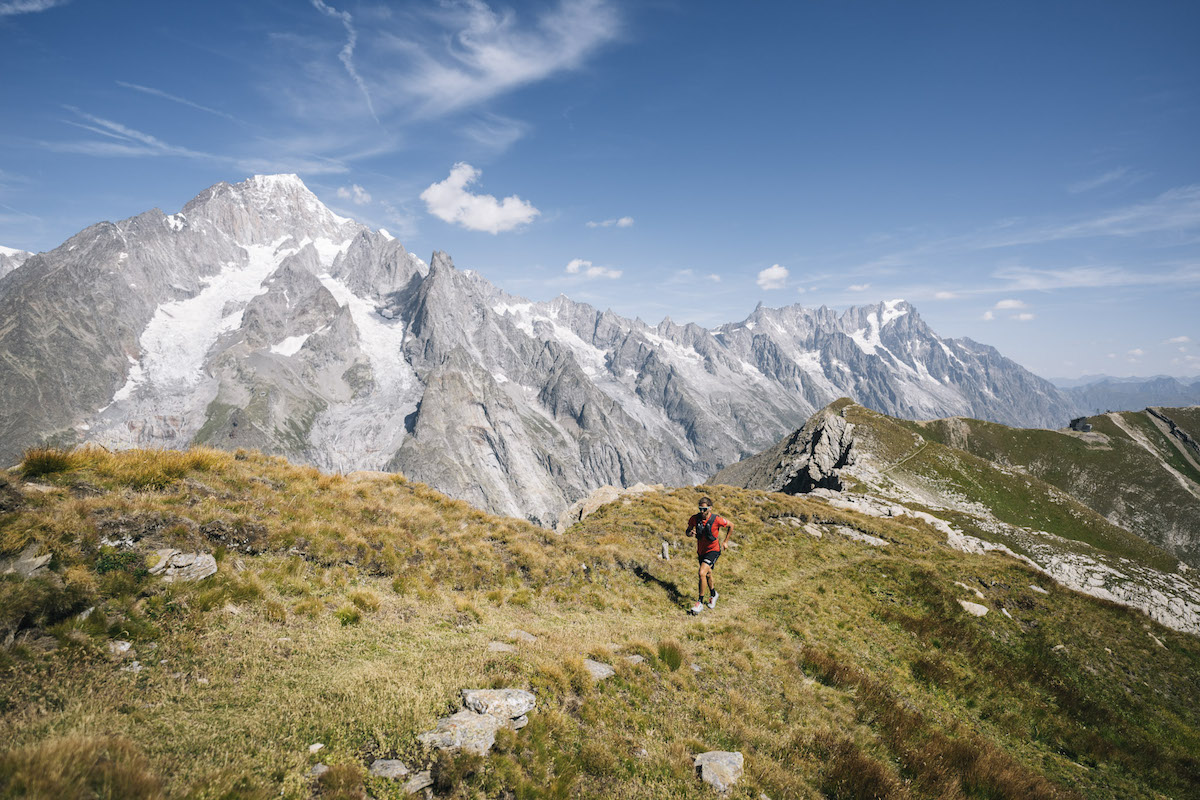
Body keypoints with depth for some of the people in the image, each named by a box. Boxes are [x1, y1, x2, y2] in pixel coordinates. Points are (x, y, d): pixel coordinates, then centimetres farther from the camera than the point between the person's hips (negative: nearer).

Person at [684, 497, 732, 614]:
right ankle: (713, 594, 50)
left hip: (713, 550, -5)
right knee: (708, 574, 23)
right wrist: (690, 533, -21)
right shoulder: (694, 518, -12)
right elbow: (687, 531, 3)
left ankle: (700, 602, -10)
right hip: (701, 551, 5)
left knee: (702, 573, -22)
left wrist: (726, 542, 1)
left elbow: (731, 526, -3)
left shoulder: (717, 520, -22)